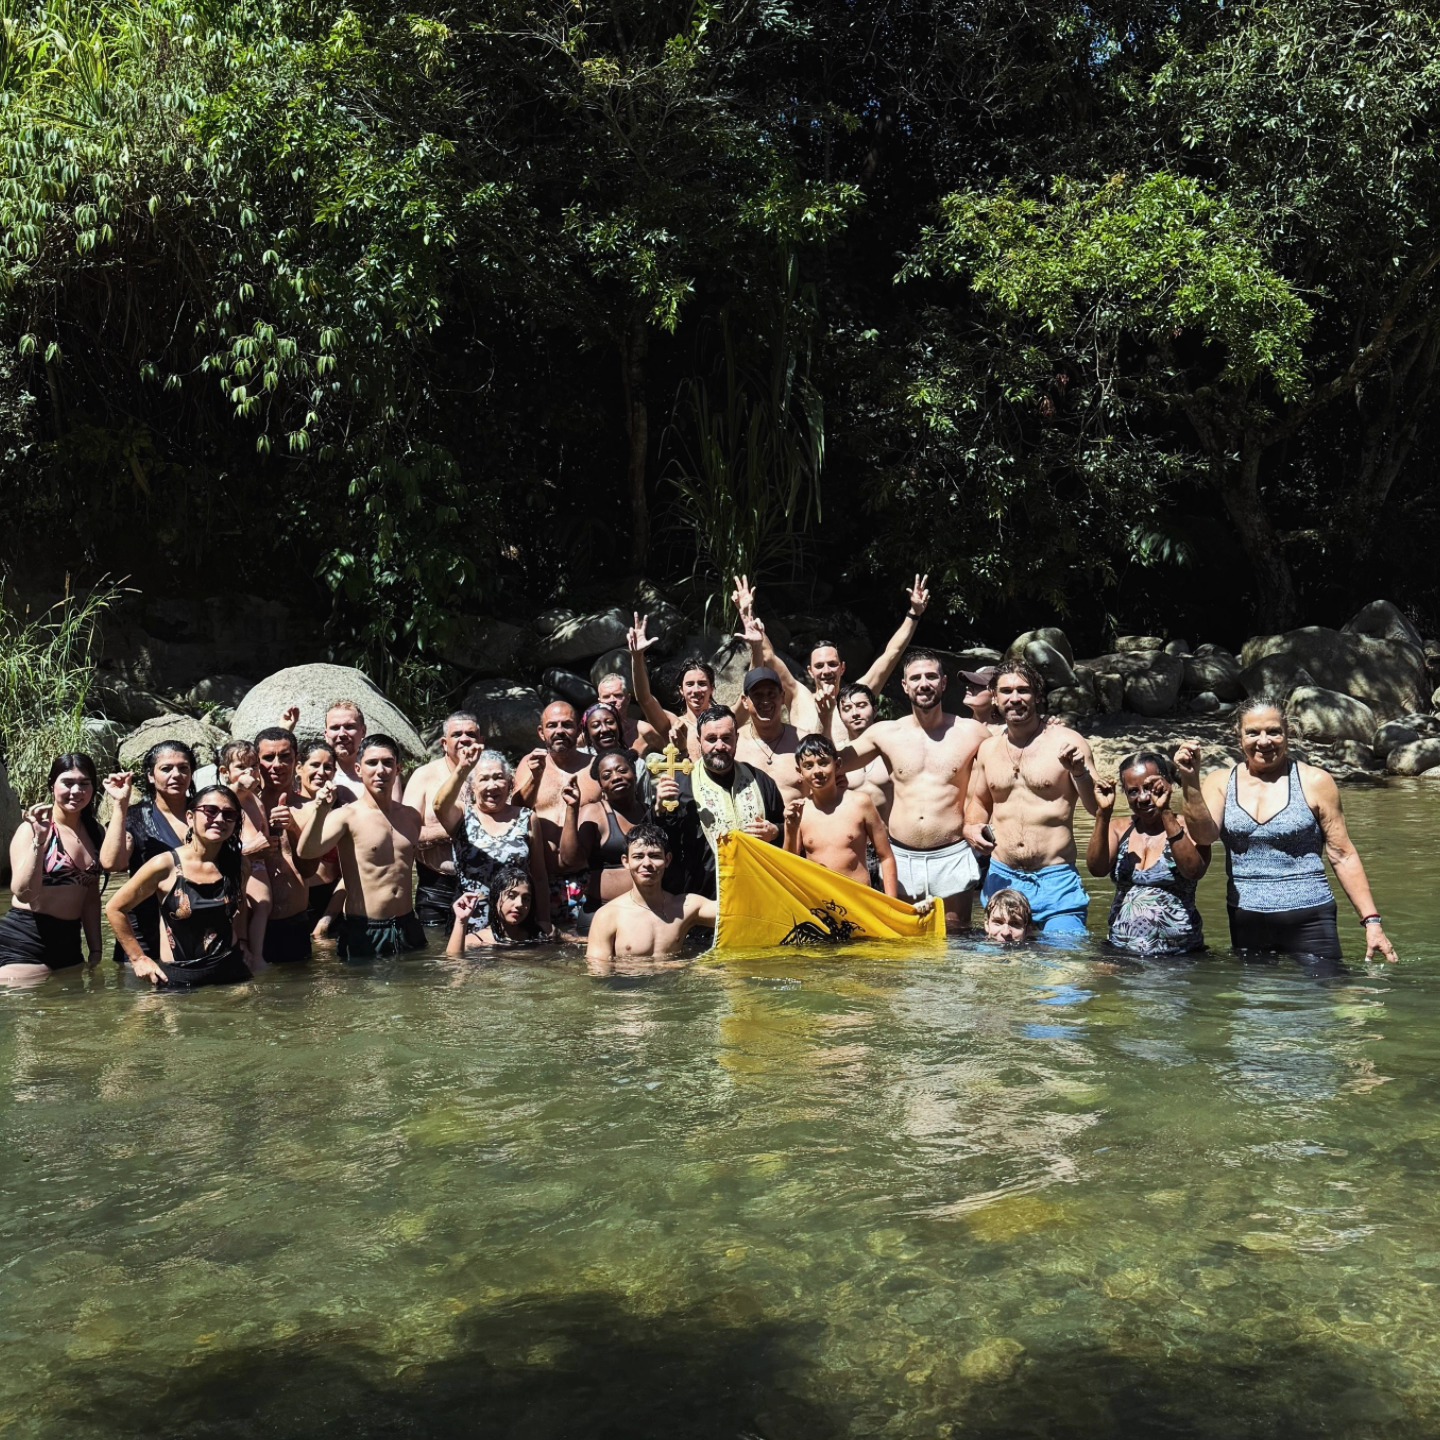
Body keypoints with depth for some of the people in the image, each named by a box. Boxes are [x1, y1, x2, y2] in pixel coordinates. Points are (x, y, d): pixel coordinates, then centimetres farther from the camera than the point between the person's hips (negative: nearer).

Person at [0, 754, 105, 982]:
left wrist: (95, 950, 14)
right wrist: (39, 839, -28)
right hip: (24, 944, -7)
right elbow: (23, 893, -21)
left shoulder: (94, 831, 10)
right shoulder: (34, 826, -10)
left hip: (69, 943, 7)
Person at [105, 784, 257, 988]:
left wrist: (242, 945, 7)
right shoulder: (166, 865, -11)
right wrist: (138, 958, -1)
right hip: (178, 978, -3)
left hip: (231, 972, 3)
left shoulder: (237, 865, -1)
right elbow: (115, 909, -2)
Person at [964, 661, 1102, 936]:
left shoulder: (1066, 742, -4)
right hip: (1001, 878, 4)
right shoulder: (989, 748, 10)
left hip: (1056, 882, -4)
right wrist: (971, 827, 5)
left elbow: (1098, 808, -6)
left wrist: (1080, 772, -24)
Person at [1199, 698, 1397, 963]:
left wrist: (1372, 920, -4)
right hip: (1245, 922, 2)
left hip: (1308, 919, -2)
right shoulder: (1221, 782, 5)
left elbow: (1343, 856, 1)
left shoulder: (1314, 782, 0)